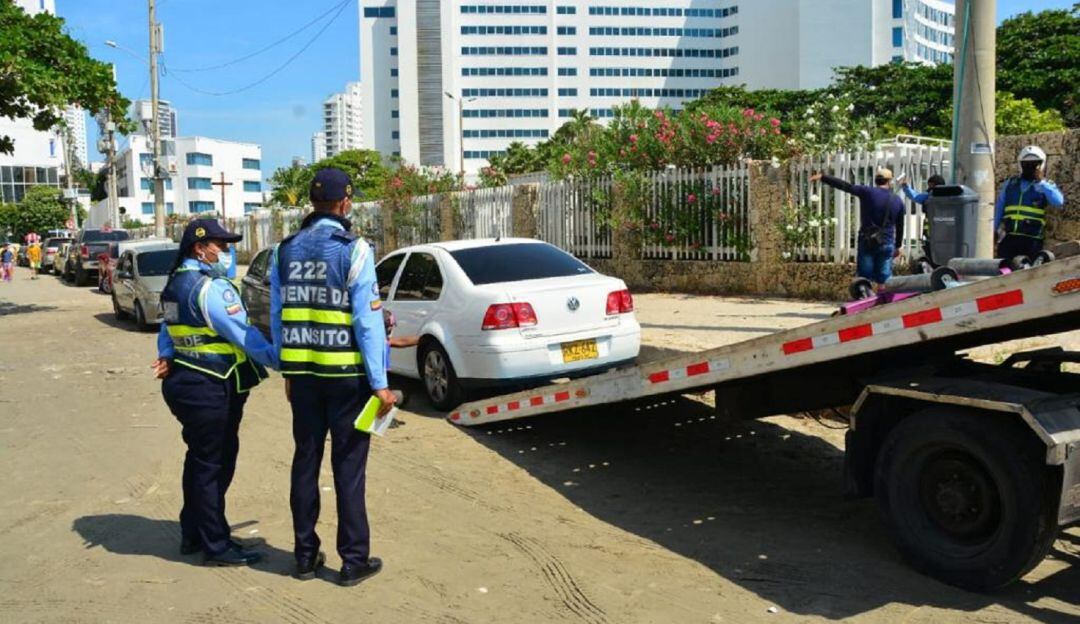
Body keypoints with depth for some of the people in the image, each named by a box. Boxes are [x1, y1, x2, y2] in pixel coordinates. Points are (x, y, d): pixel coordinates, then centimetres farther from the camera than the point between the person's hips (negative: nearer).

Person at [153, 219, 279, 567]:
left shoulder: (175, 283, 12)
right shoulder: (211, 287, -19)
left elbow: (167, 329, 17)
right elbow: (244, 336, -23)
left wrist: (167, 358, 6)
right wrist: (281, 362, -21)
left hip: (183, 381, 10)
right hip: (211, 390, -10)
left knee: (200, 460, 19)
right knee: (212, 465, -1)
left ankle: (192, 534, 31)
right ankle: (216, 546, 10)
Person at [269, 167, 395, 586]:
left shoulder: (285, 251, 6)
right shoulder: (353, 249, -11)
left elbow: (277, 316, 10)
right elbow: (368, 320, -13)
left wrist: (288, 372, 18)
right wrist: (379, 383, -9)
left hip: (302, 374, 5)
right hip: (347, 374, -5)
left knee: (305, 461, 14)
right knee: (348, 466, 3)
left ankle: (306, 555, 23)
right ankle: (354, 560, 11)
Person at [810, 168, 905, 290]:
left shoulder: (868, 192, -6)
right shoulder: (898, 201, 5)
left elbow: (845, 185, -11)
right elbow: (900, 227, 13)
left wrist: (822, 177, -8)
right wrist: (897, 246, 25)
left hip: (866, 242, -2)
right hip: (887, 244, 2)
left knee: (864, 277, 3)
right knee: (883, 280, 6)